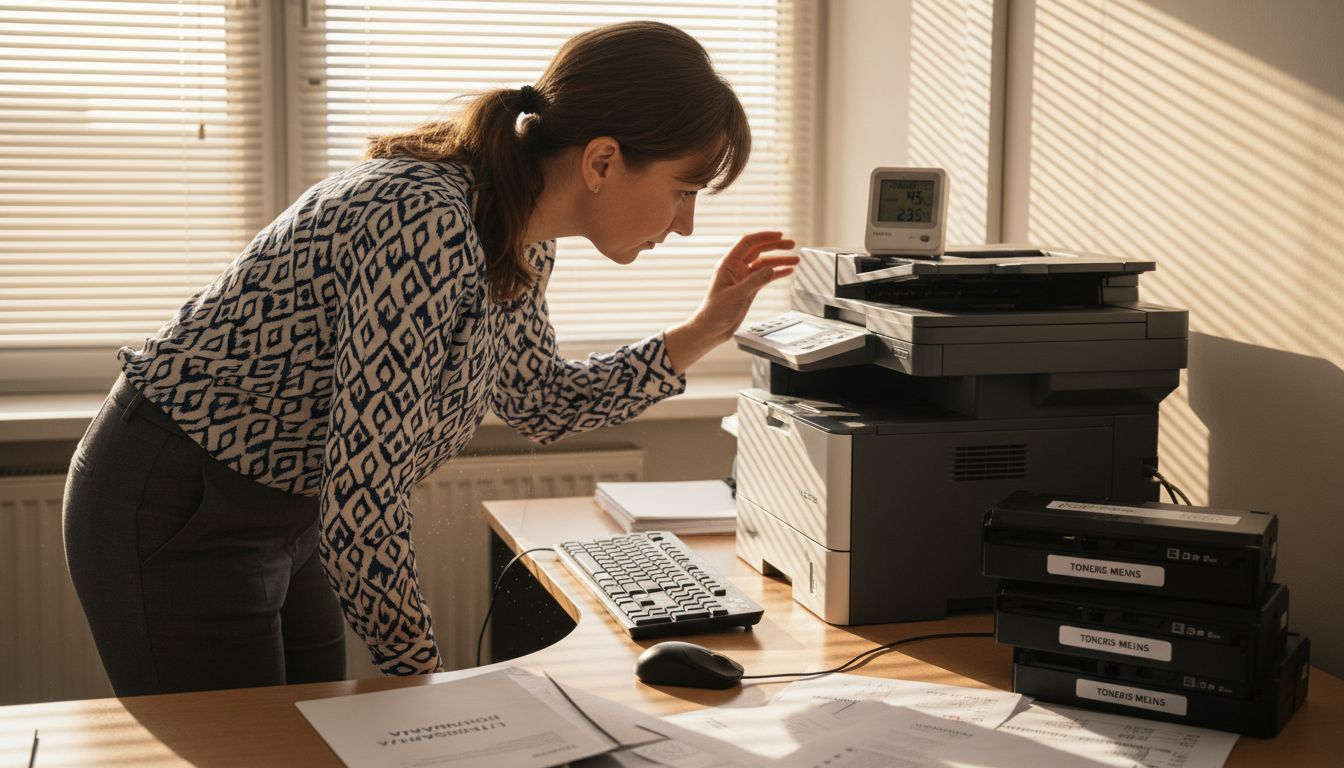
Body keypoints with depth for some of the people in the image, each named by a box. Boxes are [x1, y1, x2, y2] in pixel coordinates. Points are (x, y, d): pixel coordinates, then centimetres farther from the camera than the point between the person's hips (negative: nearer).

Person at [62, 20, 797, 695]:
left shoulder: (516, 237, -3)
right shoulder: (427, 229, -32)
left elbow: (542, 402, 15)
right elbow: (362, 505, -30)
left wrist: (702, 333, 6)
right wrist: (422, 674, -16)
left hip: (287, 510, 9)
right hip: (175, 517, -8)